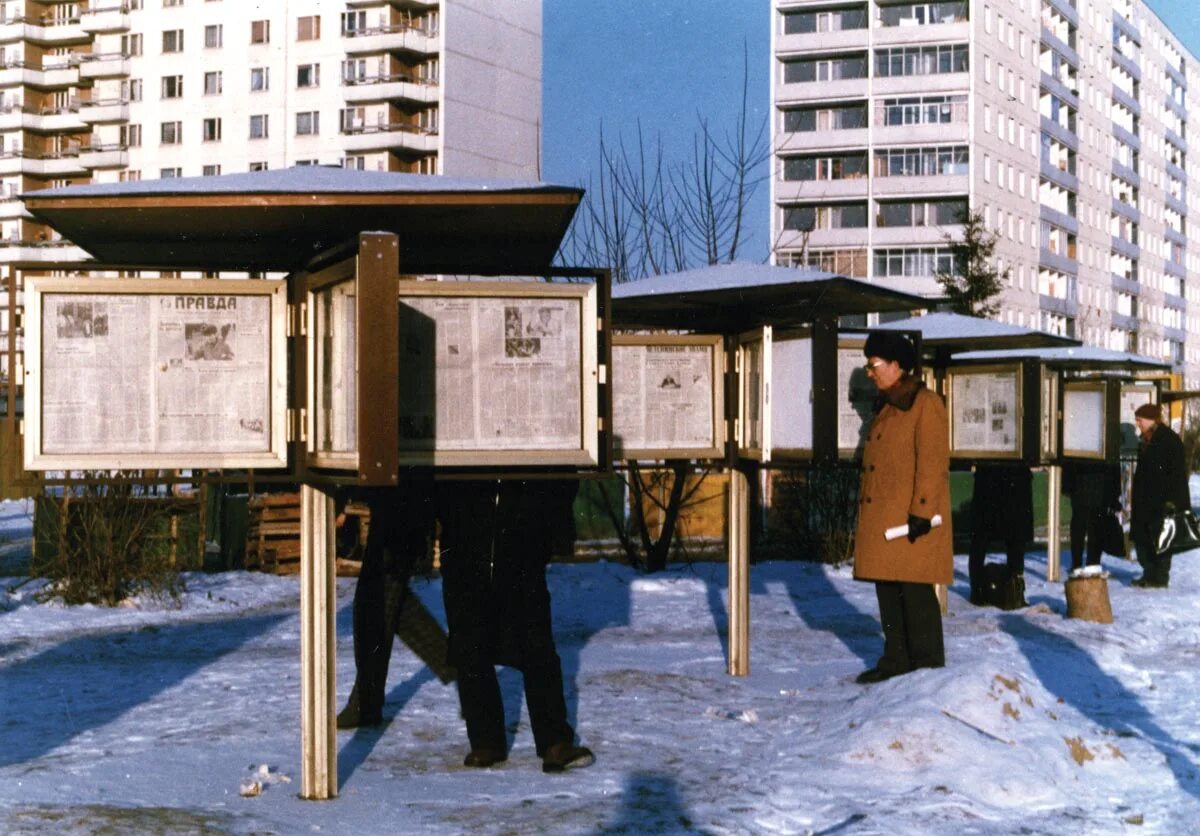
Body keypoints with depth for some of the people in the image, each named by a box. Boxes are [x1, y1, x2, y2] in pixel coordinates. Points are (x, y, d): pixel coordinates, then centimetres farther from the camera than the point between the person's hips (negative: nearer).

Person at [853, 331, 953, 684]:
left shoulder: (925, 404, -9)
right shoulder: (886, 407, 19)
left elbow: (933, 463, -15)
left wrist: (921, 512, -20)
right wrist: (864, 515, 20)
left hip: (911, 519, -9)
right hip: (881, 517, 9)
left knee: (915, 591, -6)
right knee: (888, 591, 11)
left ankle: (927, 664, 0)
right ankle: (896, 659, 18)